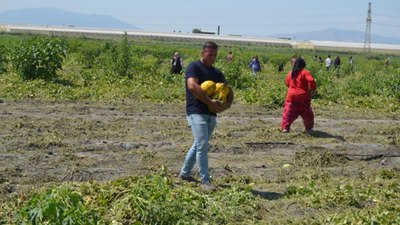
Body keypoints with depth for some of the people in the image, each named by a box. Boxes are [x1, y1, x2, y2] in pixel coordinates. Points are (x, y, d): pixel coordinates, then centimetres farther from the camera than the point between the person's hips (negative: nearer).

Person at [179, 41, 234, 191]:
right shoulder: (194, 67, -6)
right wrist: (209, 102, -23)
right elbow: (192, 86, -22)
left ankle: (185, 173, 31)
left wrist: (228, 103, -5)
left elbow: (228, 89, 17)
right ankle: (205, 181, -7)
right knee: (202, 145, -13)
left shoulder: (216, 72, 16)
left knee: (199, 145, 16)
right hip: (196, 112, -8)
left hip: (211, 114, 8)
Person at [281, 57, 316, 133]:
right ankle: (308, 128, 24)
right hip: (303, 97, -2)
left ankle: (285, 127, -5)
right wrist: (313, 89, -7)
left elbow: (287, 84, 17)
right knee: (307, 113, 15)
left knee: (288, 112, 5)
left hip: (291, 96, 2)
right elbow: (311, 81, -21)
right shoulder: (305, 72, -7)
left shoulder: (290, 73, 8)